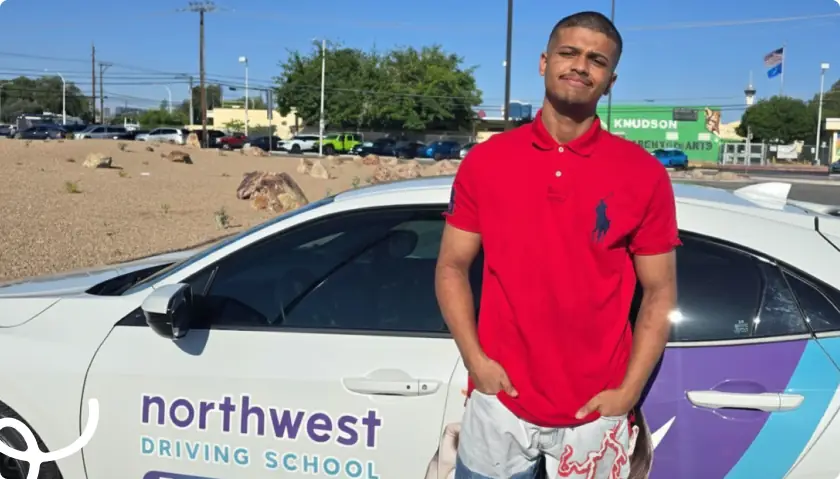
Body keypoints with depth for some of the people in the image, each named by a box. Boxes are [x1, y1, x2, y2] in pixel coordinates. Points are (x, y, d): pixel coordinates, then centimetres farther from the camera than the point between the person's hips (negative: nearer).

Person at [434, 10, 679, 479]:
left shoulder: (644, 174, -4)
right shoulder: (485, 161, 0)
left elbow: (660, 291, 0)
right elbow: (452, 267, 4)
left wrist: (628, 392, -7)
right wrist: (475, 358, -7)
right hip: (499, 403, 1)